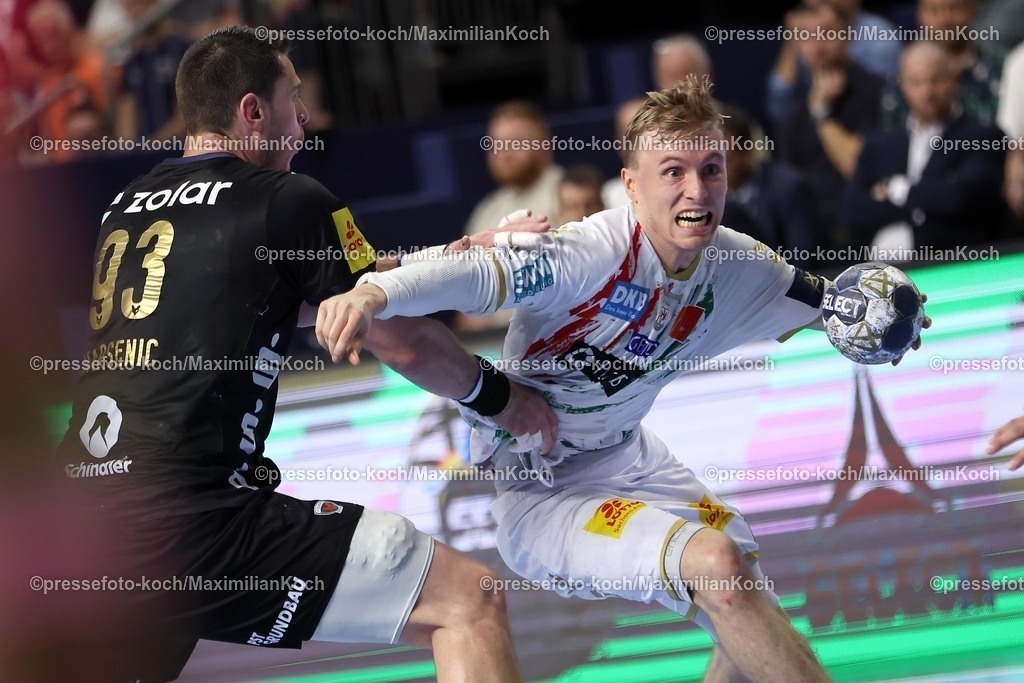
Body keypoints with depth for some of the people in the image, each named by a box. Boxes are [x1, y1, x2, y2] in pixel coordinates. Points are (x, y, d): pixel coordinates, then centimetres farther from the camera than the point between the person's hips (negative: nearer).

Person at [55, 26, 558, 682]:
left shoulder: (125, 207, 21)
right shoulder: (290, 201, 1)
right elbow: (401, 342, 7)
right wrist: (498, 395, 25)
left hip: (83, 526, 7)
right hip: (195, 523, -7)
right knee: (467, 600, -4)